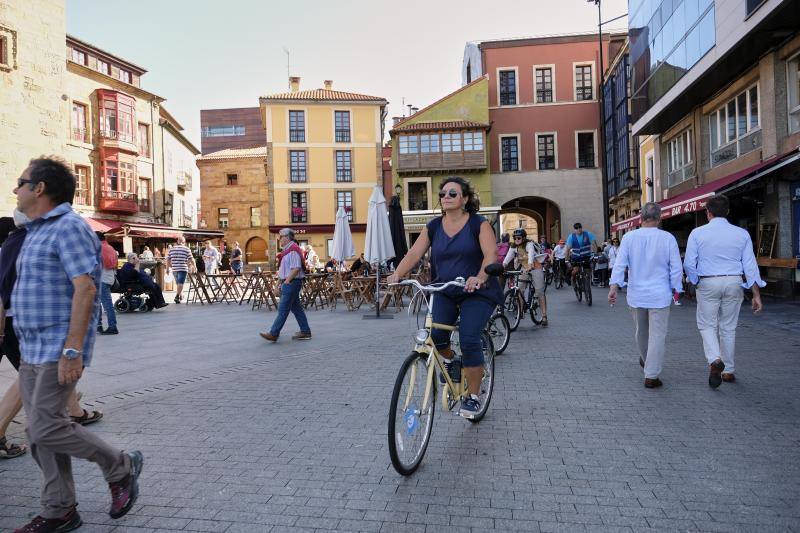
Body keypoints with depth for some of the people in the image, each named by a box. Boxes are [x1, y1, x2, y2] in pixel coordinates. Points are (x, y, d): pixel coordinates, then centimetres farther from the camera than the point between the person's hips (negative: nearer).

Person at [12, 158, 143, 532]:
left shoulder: (68, 227, -13)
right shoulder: (36, 231, 17)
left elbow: (85, 288, -22)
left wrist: (72, 350, -26)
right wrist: (28, 344, 20)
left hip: (58, 350, -9)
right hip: (32, 350, 9)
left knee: (46, 428, -9)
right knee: (40, 433, 10)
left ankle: (121, 468, 10)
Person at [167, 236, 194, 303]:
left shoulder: (171, 249, 11)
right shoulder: (186, 249, -1)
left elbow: (168, 259, 10)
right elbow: (191, 259, -3)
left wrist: (167, 268, 17)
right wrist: (193, 267, 9)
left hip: (174, 269, 5)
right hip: (183, 269, -5)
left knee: (178, 283, 18)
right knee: (180, 283, -8)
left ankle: (181, 296, 30)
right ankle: (177, 296, -20)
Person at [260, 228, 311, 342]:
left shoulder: (293, 250, -16)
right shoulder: (287, 249, 17)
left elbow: (296, 268, -24)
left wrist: (287, 281, -20)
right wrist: (282, 282, 17)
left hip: (292, 282, -11)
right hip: (289, 283, 11)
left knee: (283, 309, -7)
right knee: (296, 308, 13)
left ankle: (273, 334, -4)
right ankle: (305, 332, 17)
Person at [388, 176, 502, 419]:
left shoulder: (479, 224, -4)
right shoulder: (433, 227, 6)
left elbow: (491, 254, -18)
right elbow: (413, 254, -3)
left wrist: (480, 277, -38)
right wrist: (397, 274, -22)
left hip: (477, 292, -3)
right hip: (443, 292, 3)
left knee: (469, 339, -19)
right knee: (435, 333, -21)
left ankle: (473, 396, 2)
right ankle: (449, 360, 16)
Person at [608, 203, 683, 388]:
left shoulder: (629, 237, -5)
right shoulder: (668, 238, -8)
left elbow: (620, 264, -8)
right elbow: (676, 268, -4)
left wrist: (614, 286, -6)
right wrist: (676, 289, 7)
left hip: (636, 294, 3)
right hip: (659, 295, -2)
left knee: (641, 331, 21)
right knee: (657, 335, 2)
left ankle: (645, 359, 44)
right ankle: (651, 376, 2)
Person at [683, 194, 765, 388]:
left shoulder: (698, 233, -5)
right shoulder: (742, 234, 1)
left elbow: (689, 264, -5)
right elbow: (750, 265, 0)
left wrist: (695, 282, 14)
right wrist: (756, 295, 2)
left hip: (708, 283, -2)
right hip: (734, 283, 3)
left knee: (707, 325, 7)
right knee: (728, 327, 13)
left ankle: (715, 359, -19)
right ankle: (728, 371, 23)